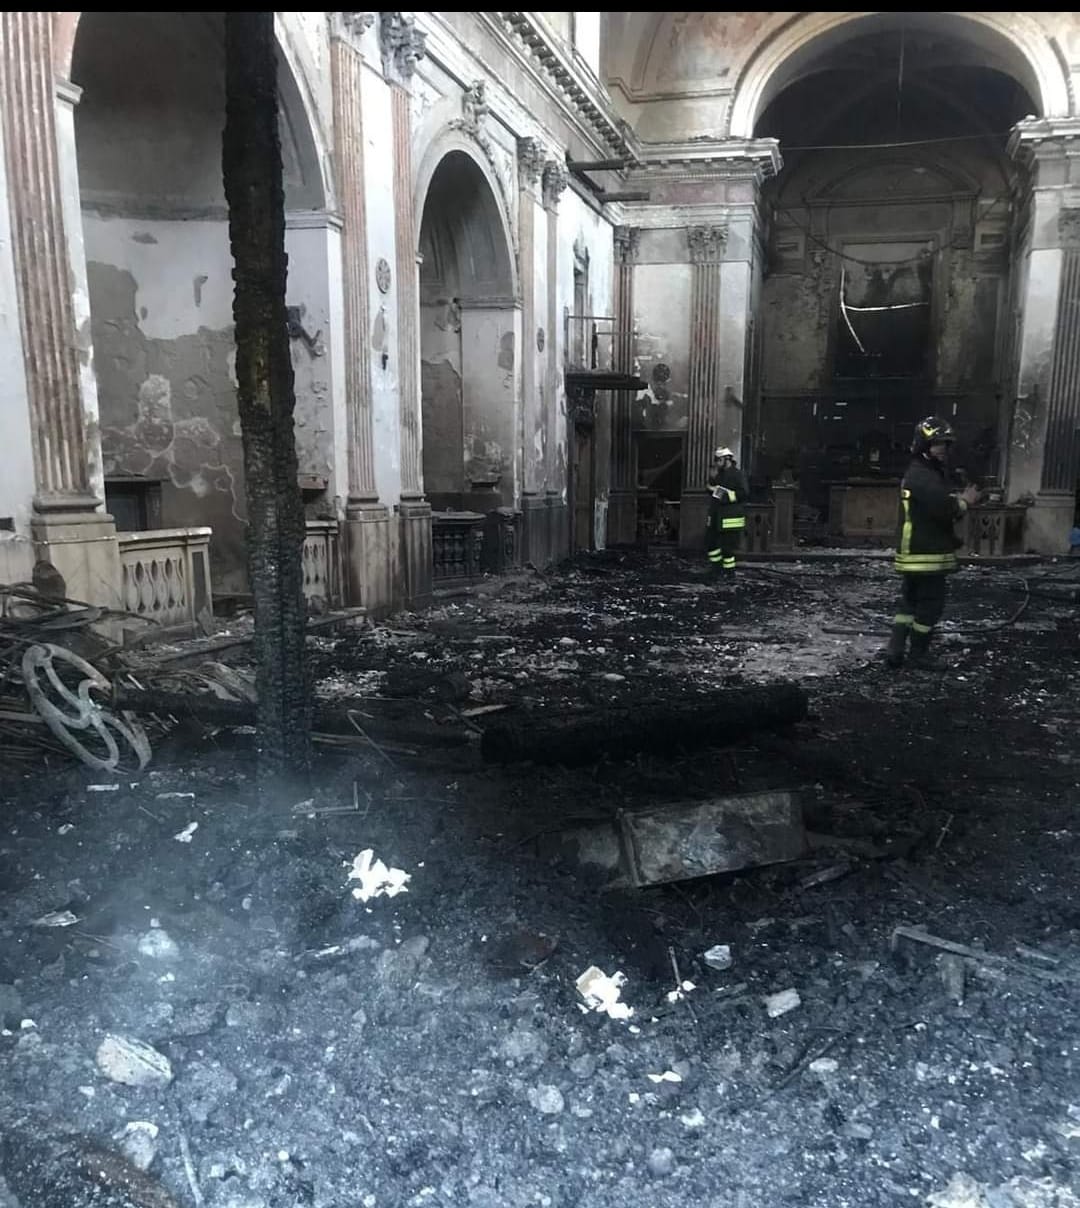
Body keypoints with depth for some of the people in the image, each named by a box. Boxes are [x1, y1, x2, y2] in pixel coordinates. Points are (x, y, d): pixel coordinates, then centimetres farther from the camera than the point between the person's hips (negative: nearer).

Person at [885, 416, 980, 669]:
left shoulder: (917, 474, 17)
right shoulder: (923, 477, -18)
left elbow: (939, 510, 18)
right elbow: (944, 508, -27)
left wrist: (959, 501, 2)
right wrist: (965, 501, -8)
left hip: (913, 554, 10)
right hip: (927, 556, -10)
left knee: (910, 601, 14)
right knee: (931, 605, 1)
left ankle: (895, 649, 11)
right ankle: (918, 654, 10)